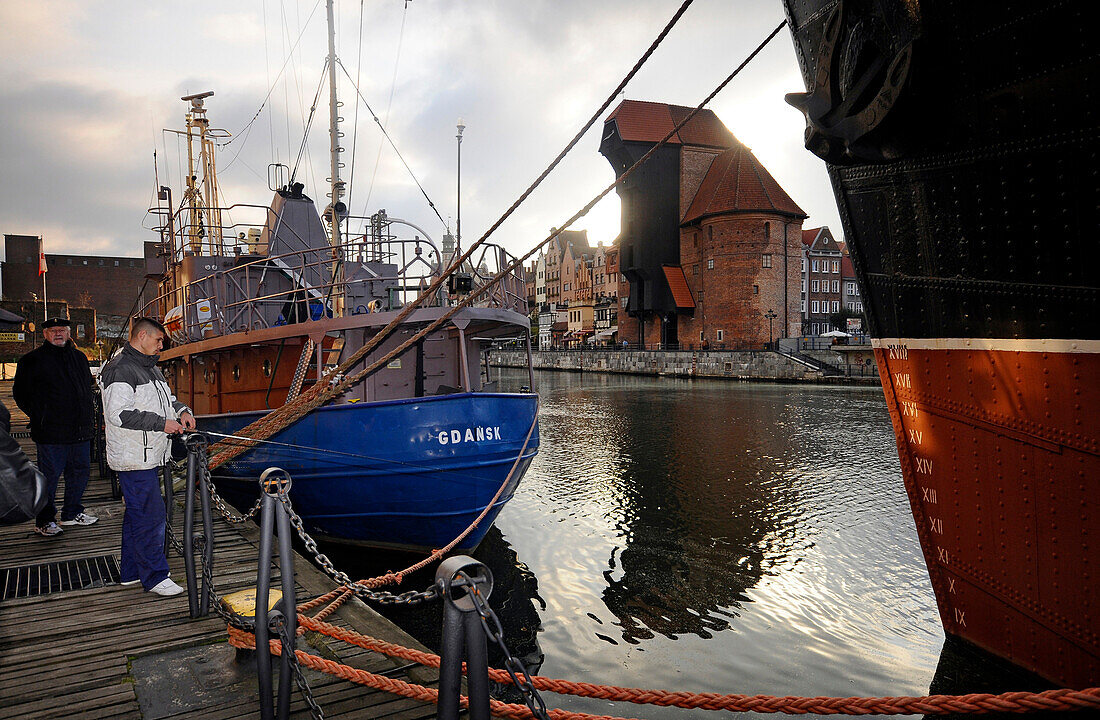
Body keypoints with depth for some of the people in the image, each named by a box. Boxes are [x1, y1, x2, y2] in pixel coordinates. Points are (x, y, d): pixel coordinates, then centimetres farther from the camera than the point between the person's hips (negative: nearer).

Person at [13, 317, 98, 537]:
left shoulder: (80, 357, 14)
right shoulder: (32, 360, -3)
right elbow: (20, 393, 2)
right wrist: (40, 417, -1)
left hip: (81, 429, 6)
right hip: (51, 431, -6)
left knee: (80, 470, 12)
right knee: (49, 475, -1)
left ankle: (72, 513, 27)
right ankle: (44, 521, 12)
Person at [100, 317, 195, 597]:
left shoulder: (151, 368, 17)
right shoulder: (121, 369, -15)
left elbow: (166, 397, 28)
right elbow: (119, 414, -24)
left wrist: (181, 411, 6)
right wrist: (162, 423, -22)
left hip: (150, 456, 10)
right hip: (133, 458, -10)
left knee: (137, 513, 18)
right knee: (150, 515, -7)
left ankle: (131, 571, 29)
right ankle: (154, 577, 1)